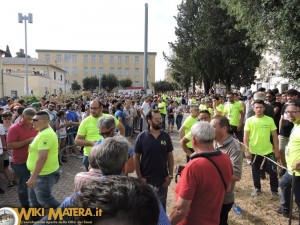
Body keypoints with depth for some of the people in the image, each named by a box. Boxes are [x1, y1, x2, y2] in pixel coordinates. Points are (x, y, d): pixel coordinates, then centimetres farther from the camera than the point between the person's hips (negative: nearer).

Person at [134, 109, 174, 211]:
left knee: (161, 206, 16)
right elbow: (136, 157, -6)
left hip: (162, 178, 1)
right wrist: (139, 177, -9)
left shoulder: (166, 136, -4)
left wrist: (170, 175, -2)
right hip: (146, 179, -1)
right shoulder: (142, 137, -11)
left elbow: (170, 156, 2)